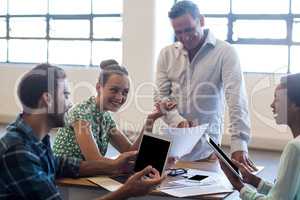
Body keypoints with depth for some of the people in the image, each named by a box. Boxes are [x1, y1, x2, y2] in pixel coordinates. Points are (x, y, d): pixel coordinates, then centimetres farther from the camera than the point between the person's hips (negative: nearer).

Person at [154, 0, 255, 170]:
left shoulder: (225, 52, -7)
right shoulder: (167, 54, 6)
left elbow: (236, 98, -16)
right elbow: (161, 95, 4)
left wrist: (239, 145, -27)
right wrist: (178, 121, -15)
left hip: (206, 144, -3)